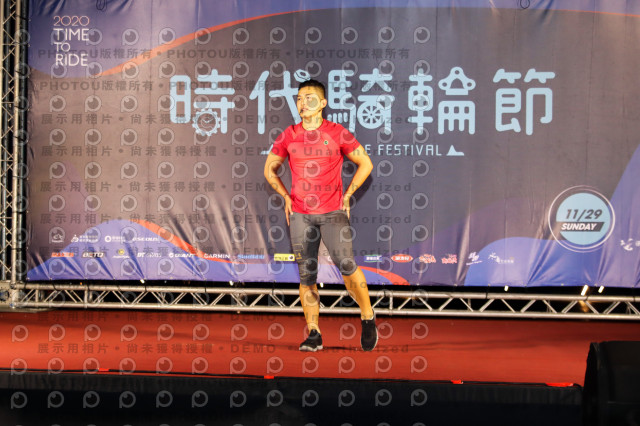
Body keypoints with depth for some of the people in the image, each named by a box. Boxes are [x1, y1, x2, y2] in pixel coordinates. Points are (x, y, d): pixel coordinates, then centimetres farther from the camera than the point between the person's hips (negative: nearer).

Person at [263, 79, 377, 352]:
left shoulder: (338, 134, -1)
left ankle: (368, 318, 7)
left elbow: (365, 163, 8)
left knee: (346, 265, -15)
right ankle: (314, 334, 11)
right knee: (306, 275, 3)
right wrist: (285, 196, 7)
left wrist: (348, 194, 2)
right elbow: (270, 168, 18)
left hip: (333, 212, -2)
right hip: (300, 214, 3)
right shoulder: (288, 136, 5)